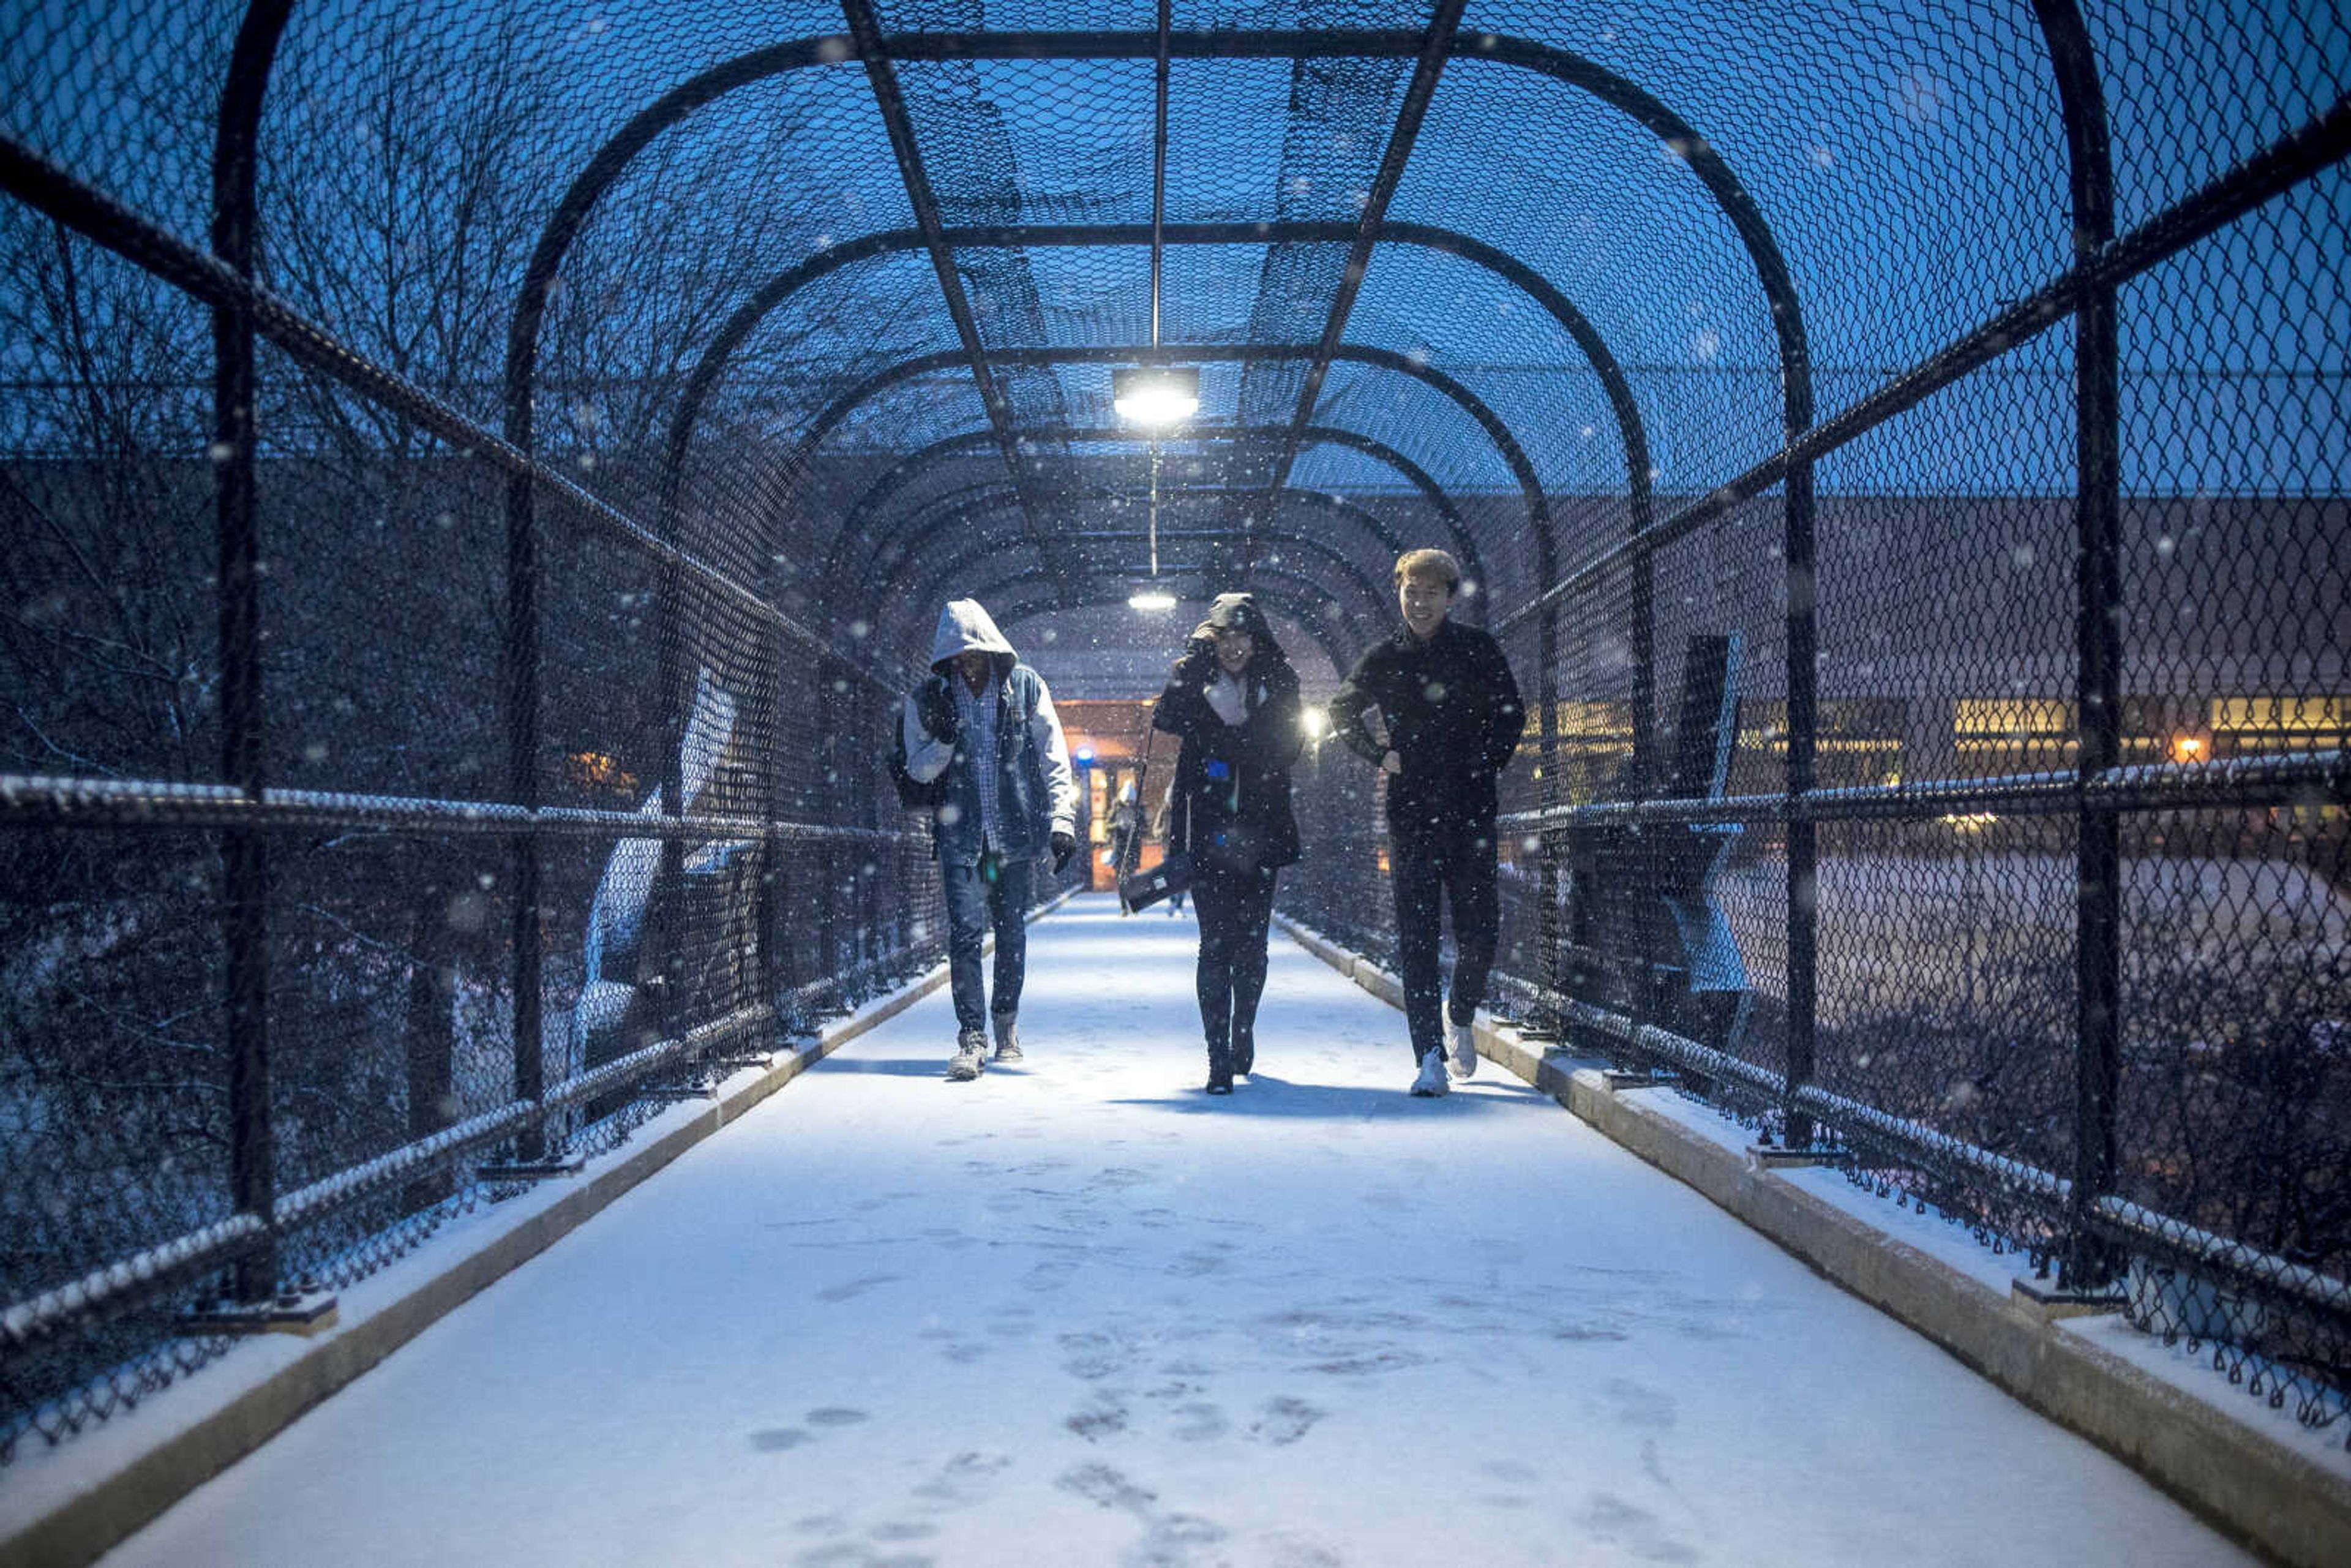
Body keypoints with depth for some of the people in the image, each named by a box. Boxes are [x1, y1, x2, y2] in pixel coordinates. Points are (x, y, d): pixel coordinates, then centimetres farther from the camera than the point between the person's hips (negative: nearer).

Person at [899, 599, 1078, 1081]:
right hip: (960, 833, 0)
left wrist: (1061, 819, -5)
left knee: (1011, 932, 9)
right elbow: (919, 772, 7)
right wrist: (943, 738, -12)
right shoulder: (929, 698, 3)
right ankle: (972, 1037, -10)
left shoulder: (1025, 687, 2)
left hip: (1015, 830, 1)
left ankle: (1007, 1023, 27)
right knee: (965, 931, -11)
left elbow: (1055, 759, 4)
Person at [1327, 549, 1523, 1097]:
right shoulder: (1382, 660, 7)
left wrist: (1485, 765, -3)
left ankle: (1460, 1017, 29)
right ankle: (1430, 1055, -5)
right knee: (1415, 932, -5)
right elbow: (1342, 712, 21)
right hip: (1410, 808, 1)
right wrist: (1381, 754, 7)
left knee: (1478, 928, 0)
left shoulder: (1478, 651, 4)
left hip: (1470, 807, 0)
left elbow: (1510, 715, 9)